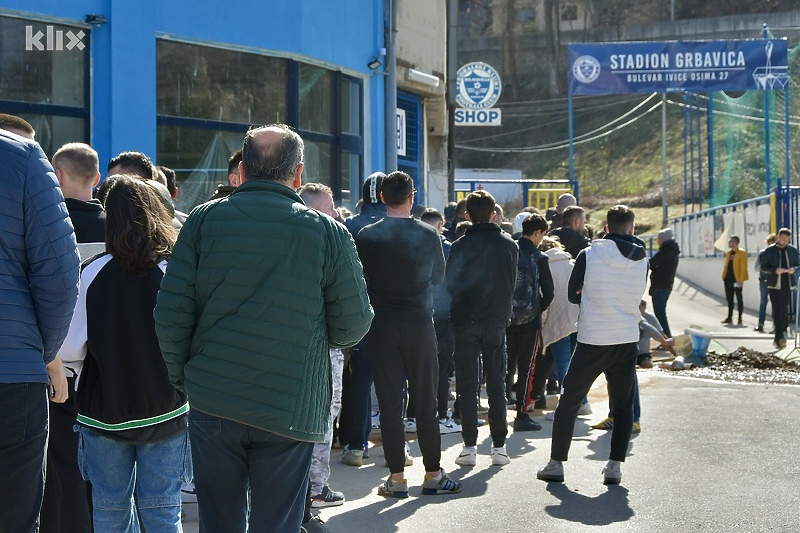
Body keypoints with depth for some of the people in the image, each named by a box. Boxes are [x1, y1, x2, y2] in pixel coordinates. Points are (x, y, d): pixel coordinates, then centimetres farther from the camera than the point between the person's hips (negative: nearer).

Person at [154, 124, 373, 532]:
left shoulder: (204, 219, -1)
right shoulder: (327, 231, -4)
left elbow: (171, 313, -4)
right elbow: (353, 325, 0)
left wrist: (181, 379, 9)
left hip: (212, 404, 2)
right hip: (289, 410, -1)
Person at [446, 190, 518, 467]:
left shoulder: (460, 246, -10)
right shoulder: (509, 245, 1)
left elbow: (449, 284, -5)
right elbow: (512, 283, 9)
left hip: (466, 320, -2)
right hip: (497, 320, 3)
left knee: (467, 384, 3)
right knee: (496, 382, 9)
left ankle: (470, 446, 2)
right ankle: (499, 446, 9)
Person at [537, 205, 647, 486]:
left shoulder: (589, 254, -7)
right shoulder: (642, 259, 1)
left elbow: (573, 294, 2)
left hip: (592, 339, -2)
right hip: (628, 340, 3)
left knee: (569, 400, 8)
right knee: (623, 404, 13)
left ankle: (556, 463, 10)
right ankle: (614, 466, 7)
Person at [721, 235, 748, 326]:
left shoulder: (742, 253, -8)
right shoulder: (728, 253, 14)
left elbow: (744, 267, -12)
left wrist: (741, 280, -17)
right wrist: (724, 277, 9)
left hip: (736, 279, -7)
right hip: (728, 279, 7)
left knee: (739, 298, 1)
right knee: (729, 299, 10)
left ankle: (740, 318, 7)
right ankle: (729, 318, 16)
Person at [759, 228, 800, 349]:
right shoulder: (769, 250, -1)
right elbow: (763, 267, -1)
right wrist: (775, 270, -18)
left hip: (788, 284, 3)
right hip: (775, 285, -3)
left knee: (784, 310, 10)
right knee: (777, 311, -11)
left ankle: (779, 338, 21)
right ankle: (780, 338, -15)